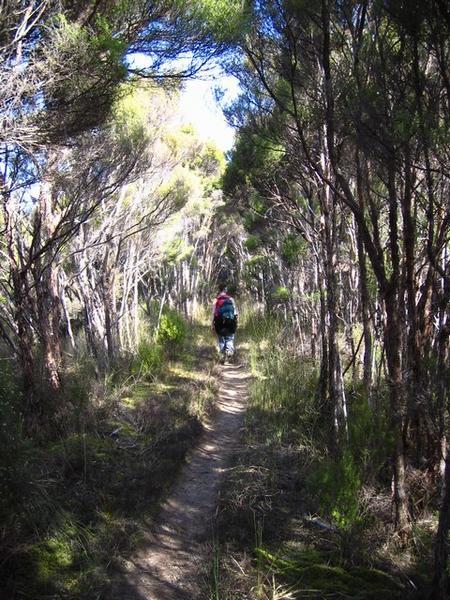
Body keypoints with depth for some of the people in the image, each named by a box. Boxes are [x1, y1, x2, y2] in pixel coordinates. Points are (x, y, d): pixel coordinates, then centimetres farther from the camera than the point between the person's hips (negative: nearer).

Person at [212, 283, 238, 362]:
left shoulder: (216, 300, -3)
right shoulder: (231, 299, 0)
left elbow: (213, 313, -5)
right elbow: (235, 311, 1)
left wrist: (212, 324, 0)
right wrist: (236, 321, 10)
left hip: (220, 323, 0)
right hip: (230, 323, 0)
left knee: (221, 340, 10)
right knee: (230, 338, 10)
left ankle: (223, 355, 7)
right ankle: (229, 350, -16)